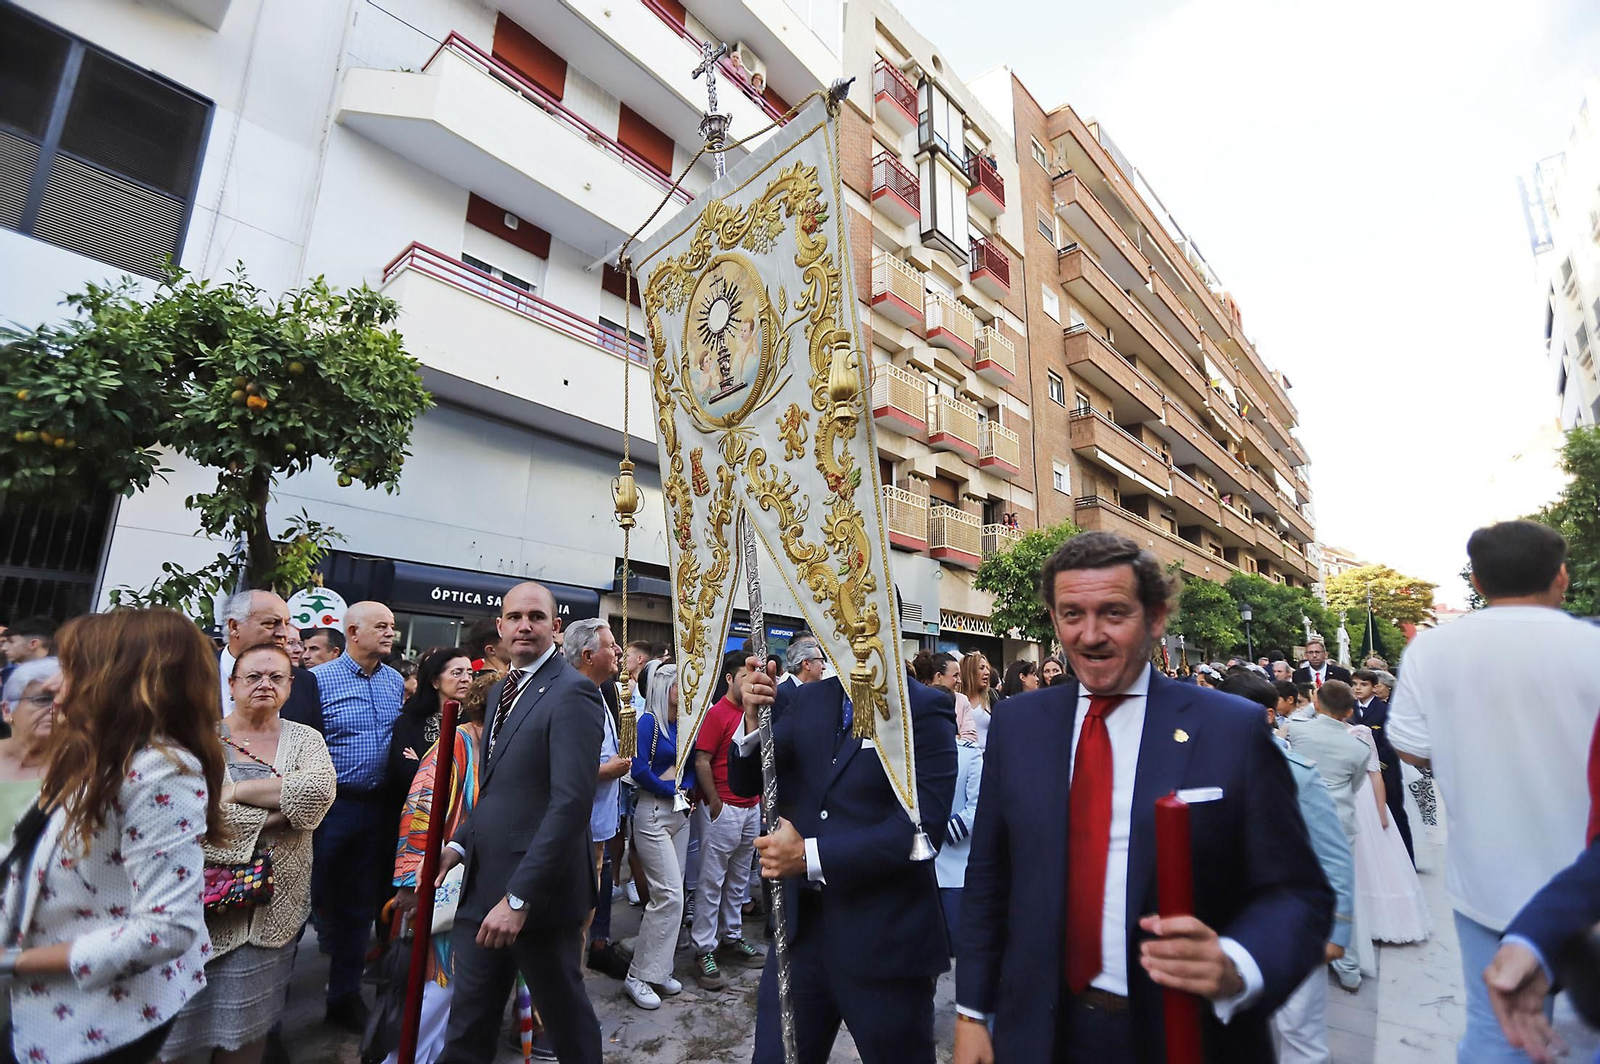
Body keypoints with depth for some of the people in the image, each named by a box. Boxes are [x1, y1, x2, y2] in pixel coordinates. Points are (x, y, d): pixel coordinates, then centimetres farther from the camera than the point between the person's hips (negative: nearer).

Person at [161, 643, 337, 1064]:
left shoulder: (305, 739, 3)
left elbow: (320, 791, -16)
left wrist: (235, 790, -16)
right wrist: (284, 802, -17)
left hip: (273, 903, 2)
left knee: (249, 1019, 13)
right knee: (180, 1016, 8)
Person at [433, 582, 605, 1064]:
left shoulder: (572, 693, -19)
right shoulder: (501, 690, 10)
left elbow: (571, 802, -25)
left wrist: (519, 897, -24)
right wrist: (460, 843, 5)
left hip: (537, 890, -7)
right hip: (484, 883, 8)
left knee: (565, 1015, 14)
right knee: (468, 1020, 21)